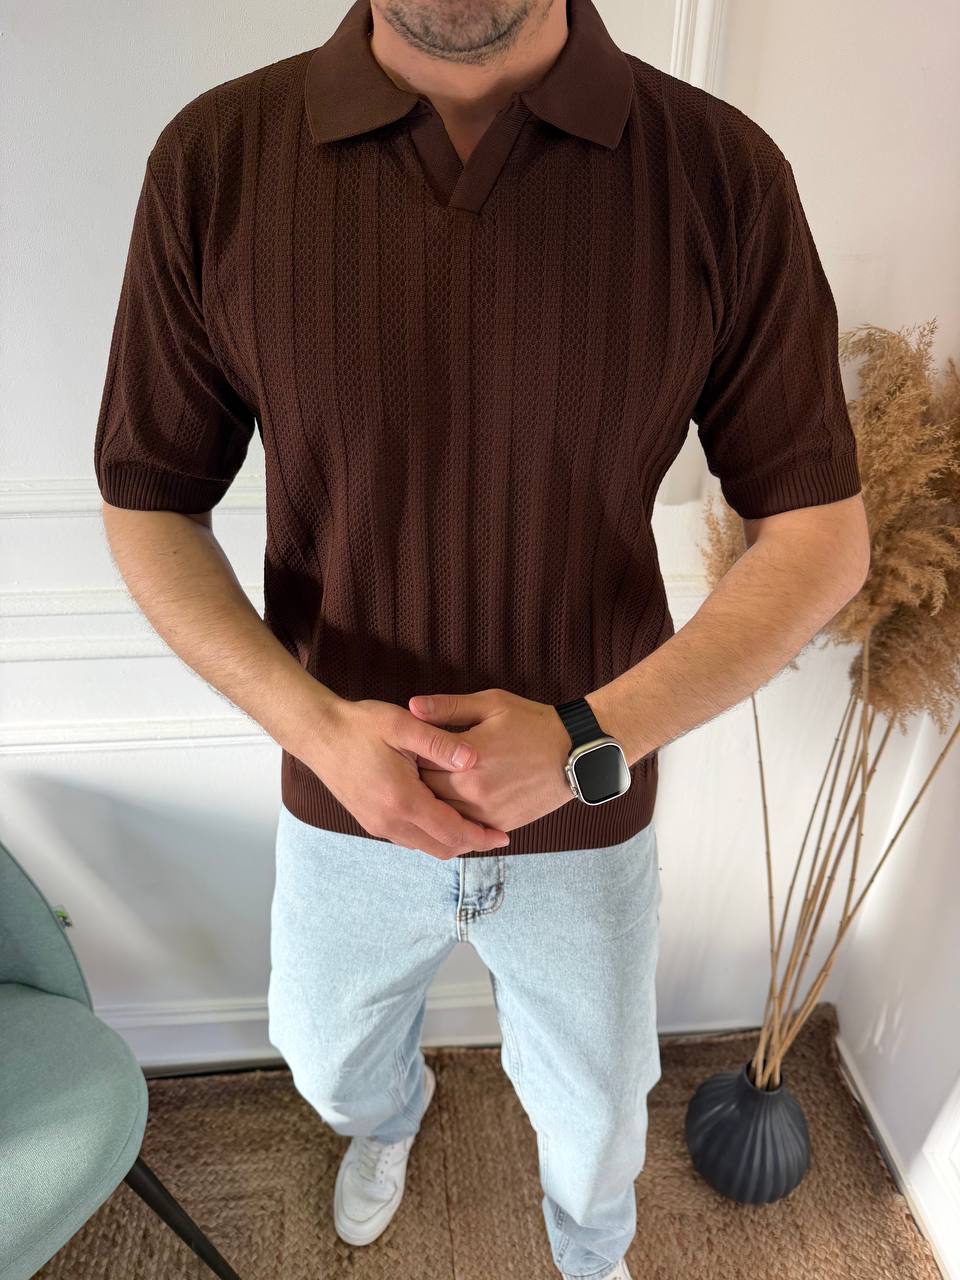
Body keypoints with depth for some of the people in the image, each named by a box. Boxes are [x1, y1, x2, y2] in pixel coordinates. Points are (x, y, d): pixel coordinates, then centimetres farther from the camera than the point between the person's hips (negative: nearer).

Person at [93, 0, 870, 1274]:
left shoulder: (722, 169, -15)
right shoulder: (214, 159, -12)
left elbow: (823, 536, -11)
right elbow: (148, 507, -6)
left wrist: (588, 738, -23)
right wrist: (317, 727, -21)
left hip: (587, 818, 0)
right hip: (345, 804, 2)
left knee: (597, 1110, 27)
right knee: (331, 1062, 31)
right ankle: (392, 1111, 73)